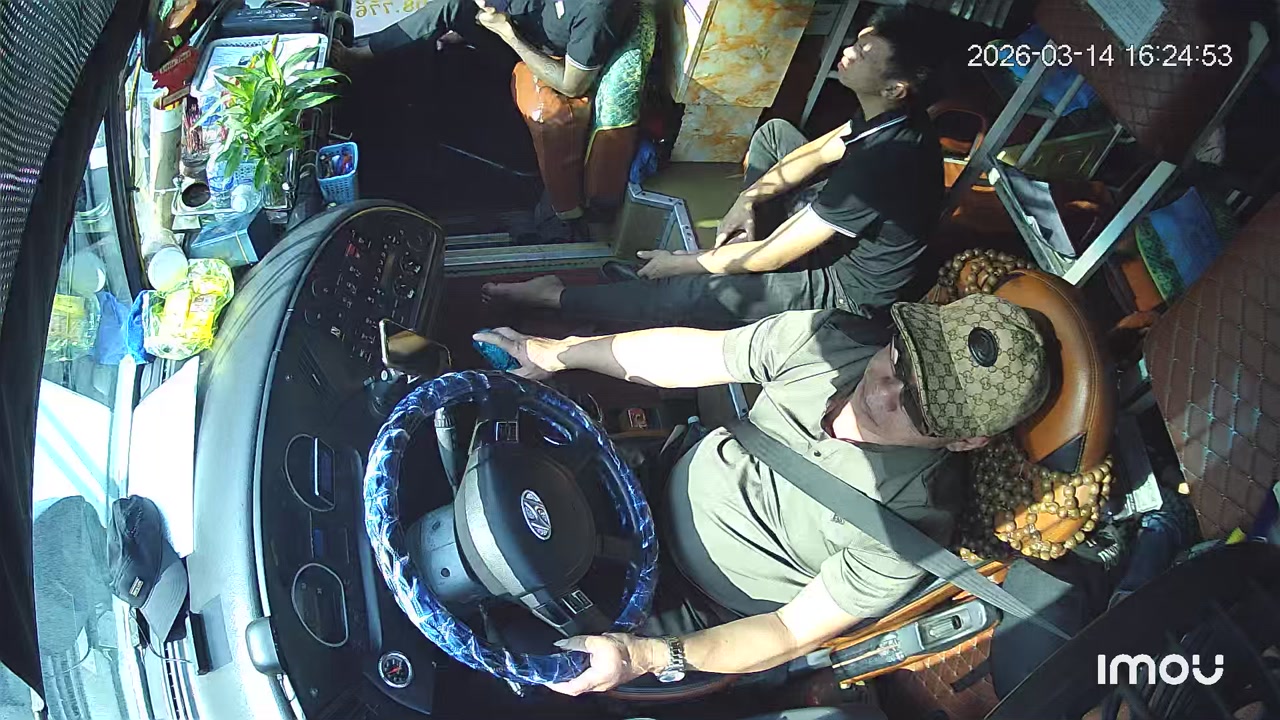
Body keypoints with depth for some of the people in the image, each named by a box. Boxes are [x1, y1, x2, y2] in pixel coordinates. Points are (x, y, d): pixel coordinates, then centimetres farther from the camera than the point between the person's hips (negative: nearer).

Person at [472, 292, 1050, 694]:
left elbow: (793, 633, -25)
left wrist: (643, 657, -37)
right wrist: (557, 353, -3)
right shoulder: (828, 340, -20)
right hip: (679, 488, 5)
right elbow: (691, 353, -8)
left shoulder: (910, 523, -31)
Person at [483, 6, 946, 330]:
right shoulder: (893, 114, -11)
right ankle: (737, 247, 15)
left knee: (688, 293, -18)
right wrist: (749, 199, -5)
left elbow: (771, 258, -29)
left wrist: (681, 263, -15)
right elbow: (821, 152, 8)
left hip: (848, 288, -9)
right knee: (773, 133, 14)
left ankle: (557, 298, -1)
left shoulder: (877, 164, -37)